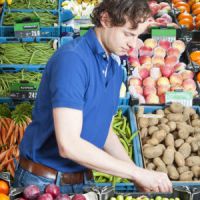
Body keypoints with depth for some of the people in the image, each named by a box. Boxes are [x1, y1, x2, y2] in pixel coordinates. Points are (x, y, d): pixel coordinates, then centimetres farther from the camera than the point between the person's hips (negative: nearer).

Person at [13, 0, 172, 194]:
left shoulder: (115, 68, 3)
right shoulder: (72, 59, -21)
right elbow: (68, 144, -27)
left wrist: (141, 178, 0)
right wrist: (136, 172, -22)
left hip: (83, 180, 7)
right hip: (42, 181, -7)